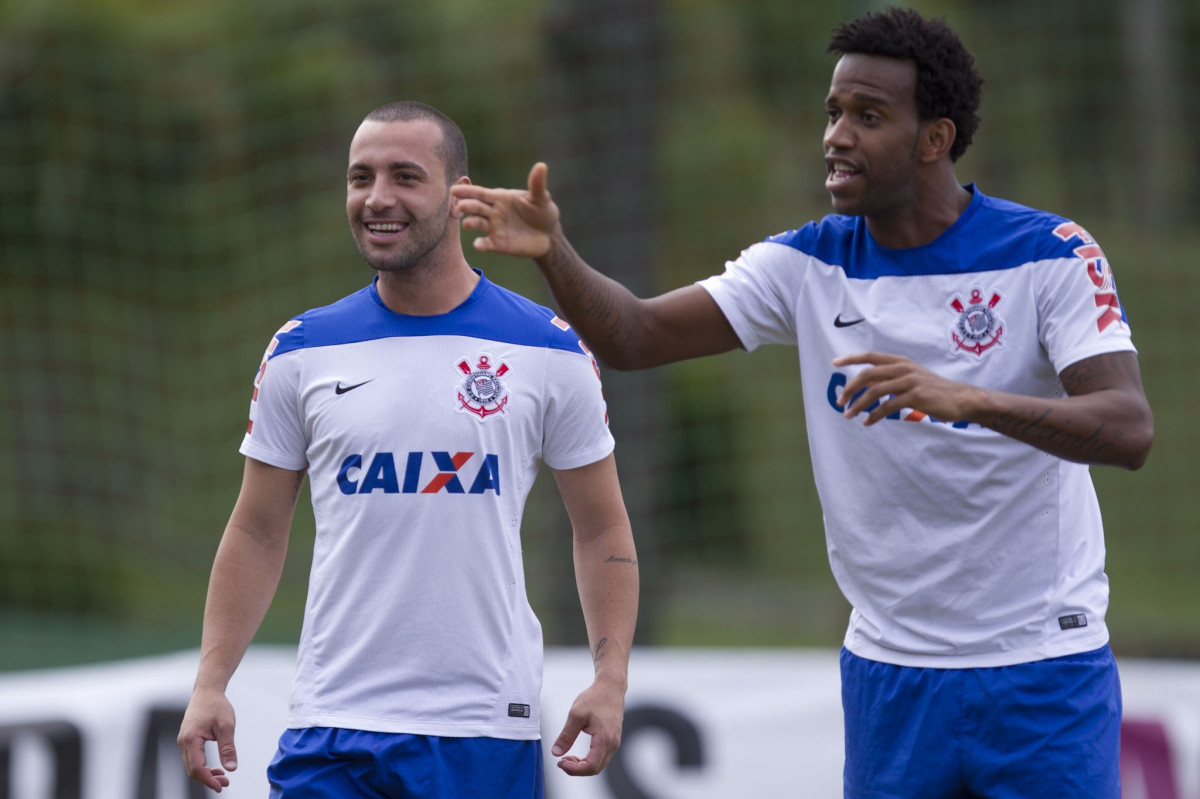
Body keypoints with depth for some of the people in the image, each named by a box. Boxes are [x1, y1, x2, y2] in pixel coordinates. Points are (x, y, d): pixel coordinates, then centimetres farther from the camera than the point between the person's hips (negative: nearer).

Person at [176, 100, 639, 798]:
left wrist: (611, 683, -4)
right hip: (331, 727, 1)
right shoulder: (303, 353, 6)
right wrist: (211, 684, 1)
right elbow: (258, 531, 11)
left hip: (486, 732, -1)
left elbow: (601, 528, 7)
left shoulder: (549, 350, 2)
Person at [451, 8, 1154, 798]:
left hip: (1042, 672, -4)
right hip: (890, 668, 4)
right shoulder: (811, 264, 3)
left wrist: (966, 398, -38)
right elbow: (636, 337, -3)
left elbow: (1129, 429, -23)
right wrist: (552, 251, -22)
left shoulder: (1050, 254, -11)